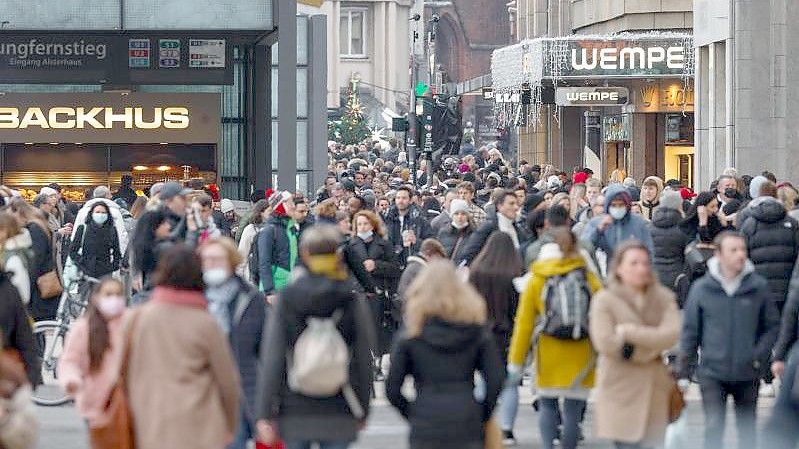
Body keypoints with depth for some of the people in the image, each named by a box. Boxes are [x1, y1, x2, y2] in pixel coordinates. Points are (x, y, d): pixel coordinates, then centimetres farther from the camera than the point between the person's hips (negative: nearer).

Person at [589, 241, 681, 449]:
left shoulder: (664, 298, 8)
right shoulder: (604, 300, -3)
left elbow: (671, 335, -8)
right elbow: (605, 342, -15)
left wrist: (628, 332, -13)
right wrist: (650, 350, -9)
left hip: (656, 391, 3)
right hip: (621, 391, -3)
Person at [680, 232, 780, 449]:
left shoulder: (759, 286, -4)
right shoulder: (701, 288, -4)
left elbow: (772, 325, 4)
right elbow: (690, 329, 2)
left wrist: (760, 356, -8)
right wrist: (685, 368, 2)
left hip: (748, 374, 1)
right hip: (712, 373, -1)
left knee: (747, 429, 13)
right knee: (713, 427, -7)